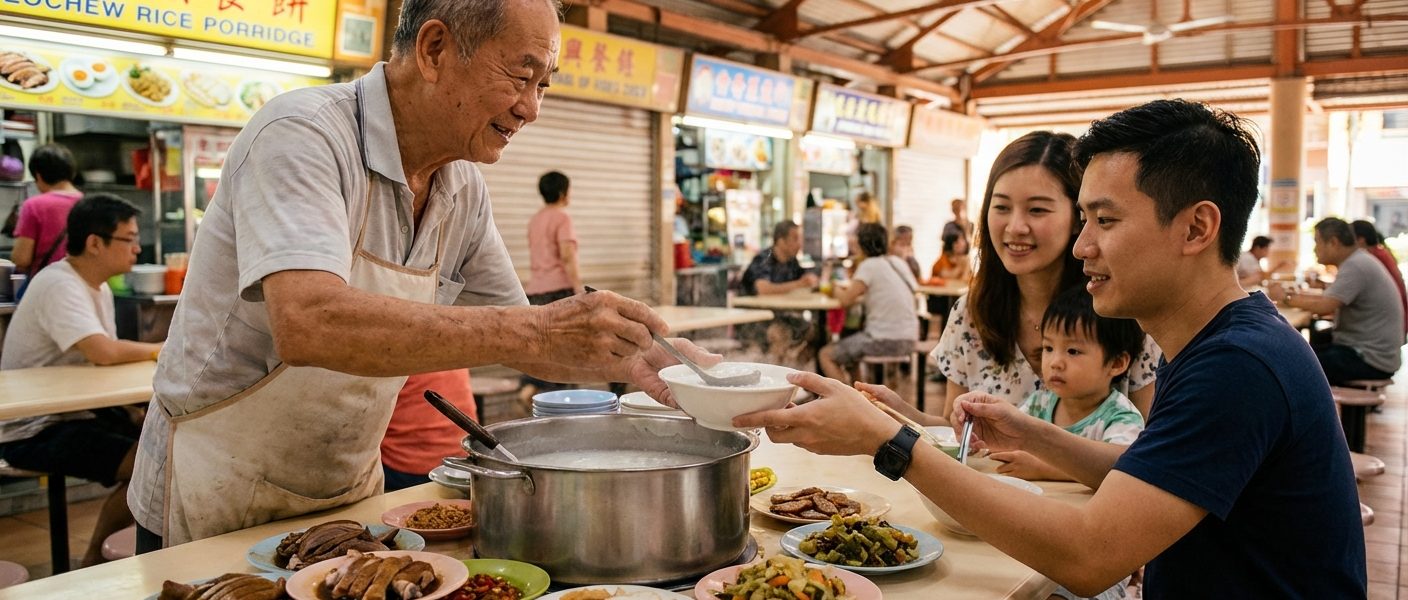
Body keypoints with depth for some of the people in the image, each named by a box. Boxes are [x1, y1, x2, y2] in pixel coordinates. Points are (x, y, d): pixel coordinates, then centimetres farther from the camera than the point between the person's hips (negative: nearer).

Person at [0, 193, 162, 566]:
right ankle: (94, 561, -3)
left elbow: (107, 360, 9)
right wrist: (160, 350, -17)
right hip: (33, 431, -9)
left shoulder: (99, 288, 10)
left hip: (76, 412, 9)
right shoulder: (59, 286, -20)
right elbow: (103, 353, -34)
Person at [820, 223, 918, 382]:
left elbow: (846, 300, -14)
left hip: (885, 340, -8)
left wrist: (838, 292, 8)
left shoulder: (869, 265, -10)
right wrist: (852, 291, 15)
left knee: (826, 355, 5)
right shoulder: (898, 262, 11)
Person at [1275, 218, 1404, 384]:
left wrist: (1287, 298, -12)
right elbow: (1331, 301, 13)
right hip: (1363, 348, 10)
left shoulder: (1356, 266, -18)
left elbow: (1325, 306, -25)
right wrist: (1296, 296, 2)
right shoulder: (1357, 261, 13)